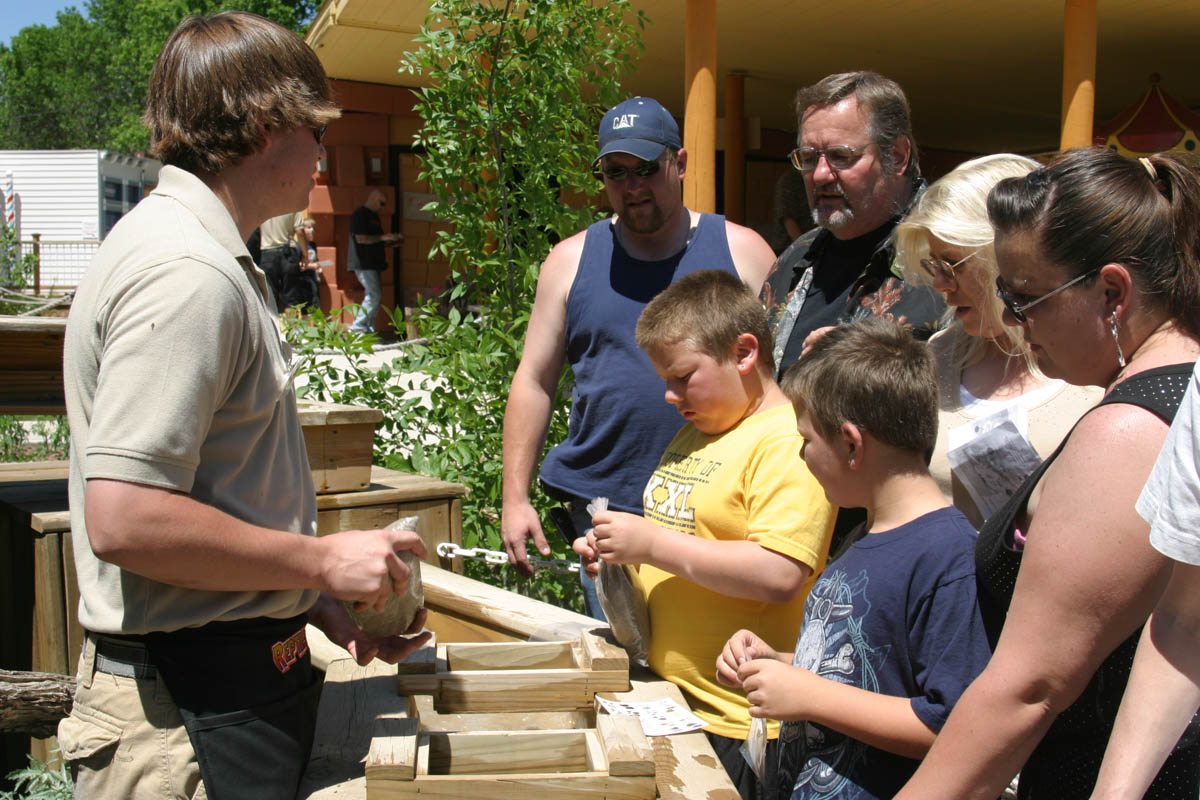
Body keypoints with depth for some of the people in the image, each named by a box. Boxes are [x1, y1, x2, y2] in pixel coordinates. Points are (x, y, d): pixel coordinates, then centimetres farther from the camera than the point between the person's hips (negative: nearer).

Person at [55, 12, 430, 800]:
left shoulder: (213, 260, 13)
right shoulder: (186, 275, -20)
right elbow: (124, 518, -27)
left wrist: (326, 605, 12)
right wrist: (321, 562, -17)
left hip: (238, 670, 10)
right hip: (188, 704, -10)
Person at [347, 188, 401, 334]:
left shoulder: (374, 216, 21)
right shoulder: (360, 214, -9)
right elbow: (361, 238, -19)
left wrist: (391, 240, 10)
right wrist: (383, 237, -18)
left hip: (373, 263, 10)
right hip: (363, 263, -10)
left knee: (376, 296, 7)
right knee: (374, 295, -16)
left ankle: (369, 329, 10)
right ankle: (357, 326, -11)